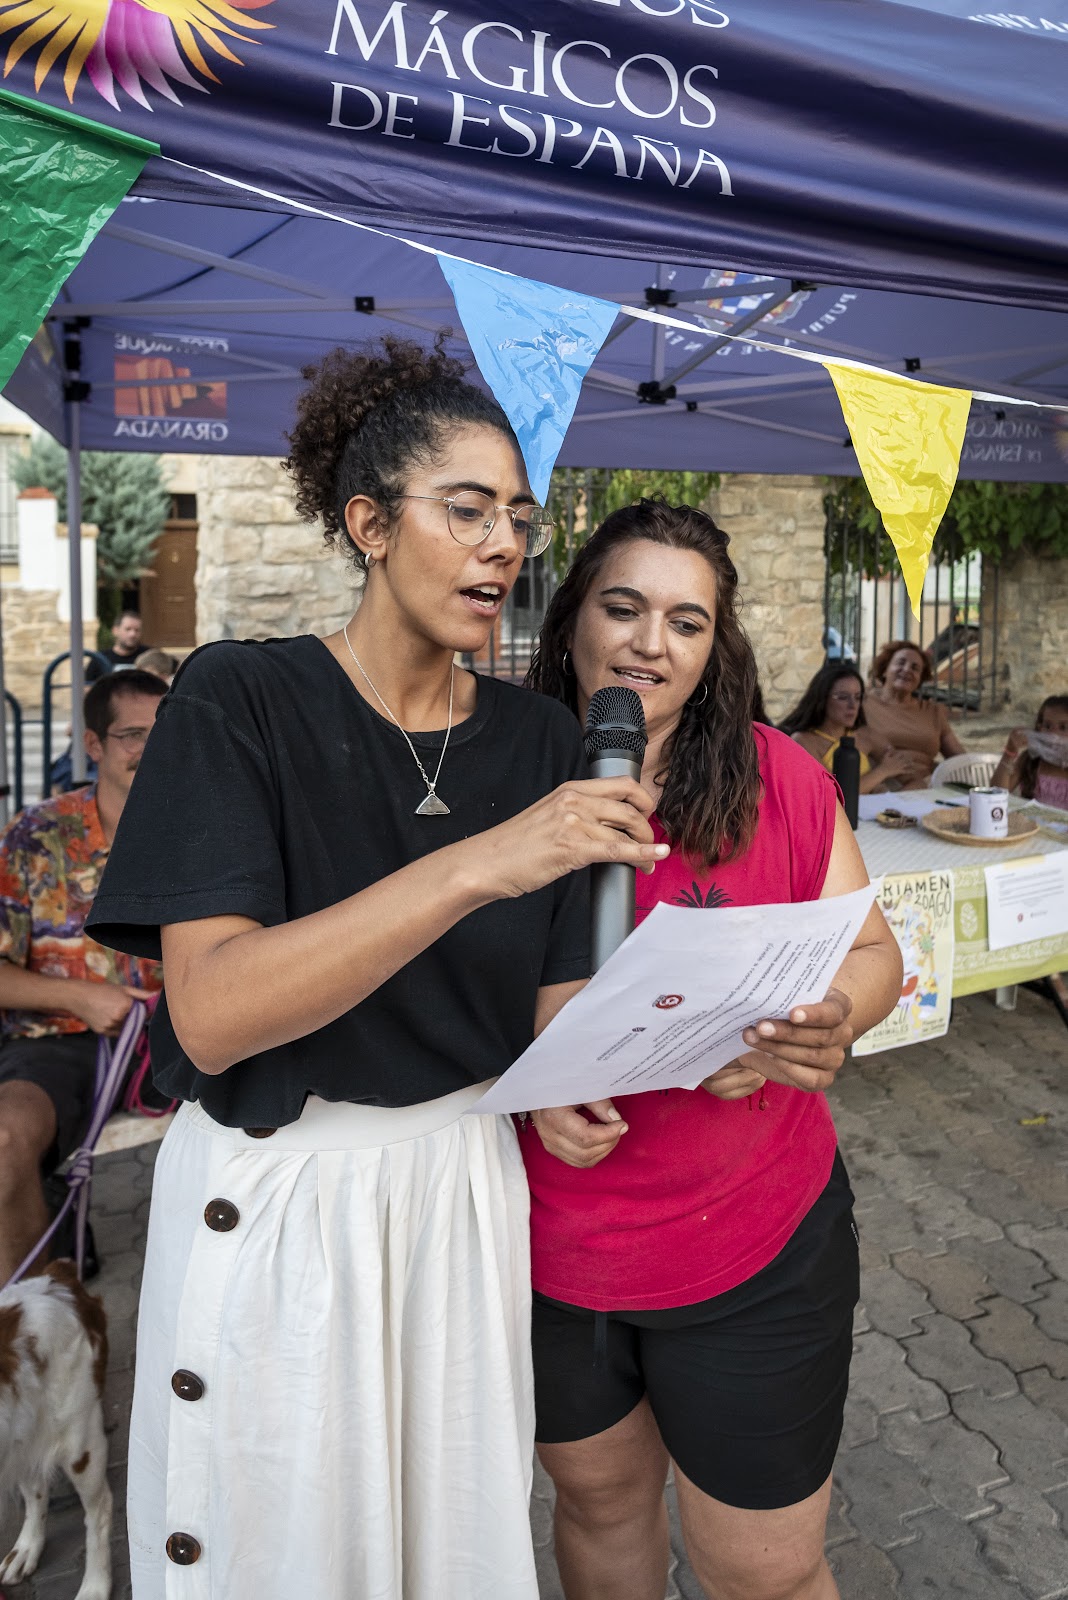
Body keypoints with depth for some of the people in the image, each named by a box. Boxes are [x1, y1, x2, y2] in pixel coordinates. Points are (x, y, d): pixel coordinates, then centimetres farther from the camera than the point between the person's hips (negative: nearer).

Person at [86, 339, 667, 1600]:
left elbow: (556, 983, 1)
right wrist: (478, 864, -32)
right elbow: (211, 1011, -24)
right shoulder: (241, 700, -13)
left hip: (466, 1186, 4)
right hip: (271, 1198, -3)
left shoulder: (538, 738, 0)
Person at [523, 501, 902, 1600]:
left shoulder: (781, 782, -8)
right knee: (597, 1496, 27)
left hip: (758, 1245, 0)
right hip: (545, 1248, 1)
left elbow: (873, 954, 0)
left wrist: (831, 1021, -22)